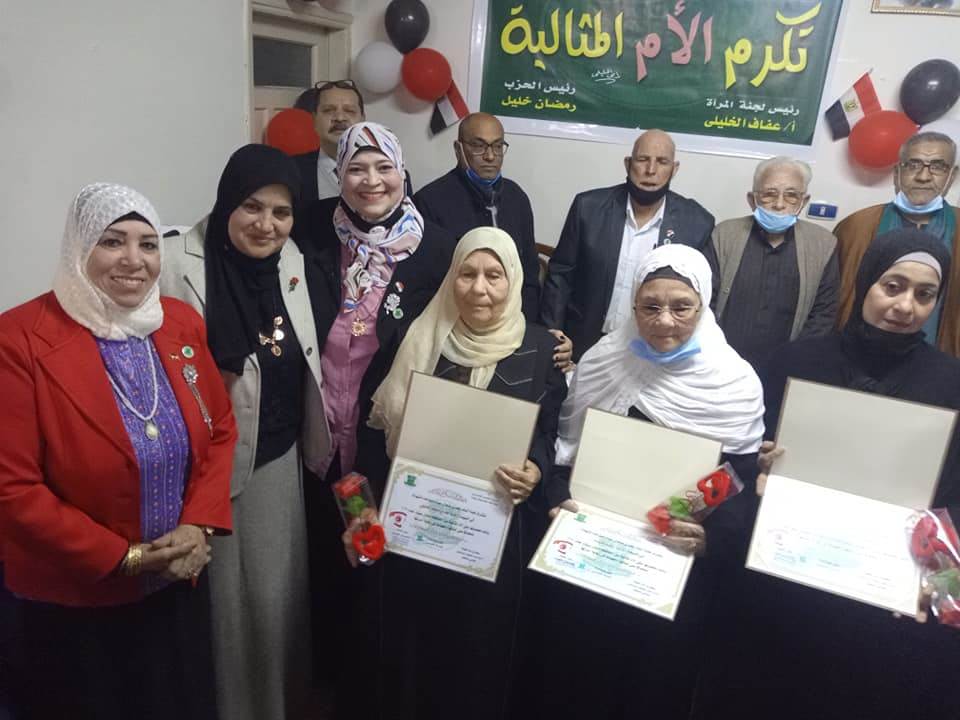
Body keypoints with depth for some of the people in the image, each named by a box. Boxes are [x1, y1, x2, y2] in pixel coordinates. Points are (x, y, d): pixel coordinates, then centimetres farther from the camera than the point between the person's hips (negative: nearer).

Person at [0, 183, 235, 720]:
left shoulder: (182, 323, -1)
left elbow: (221, 431, 3)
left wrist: (200, 526, -10)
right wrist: (121, 556, -18)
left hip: (179, 584, 5)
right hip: (75, 602, -4)